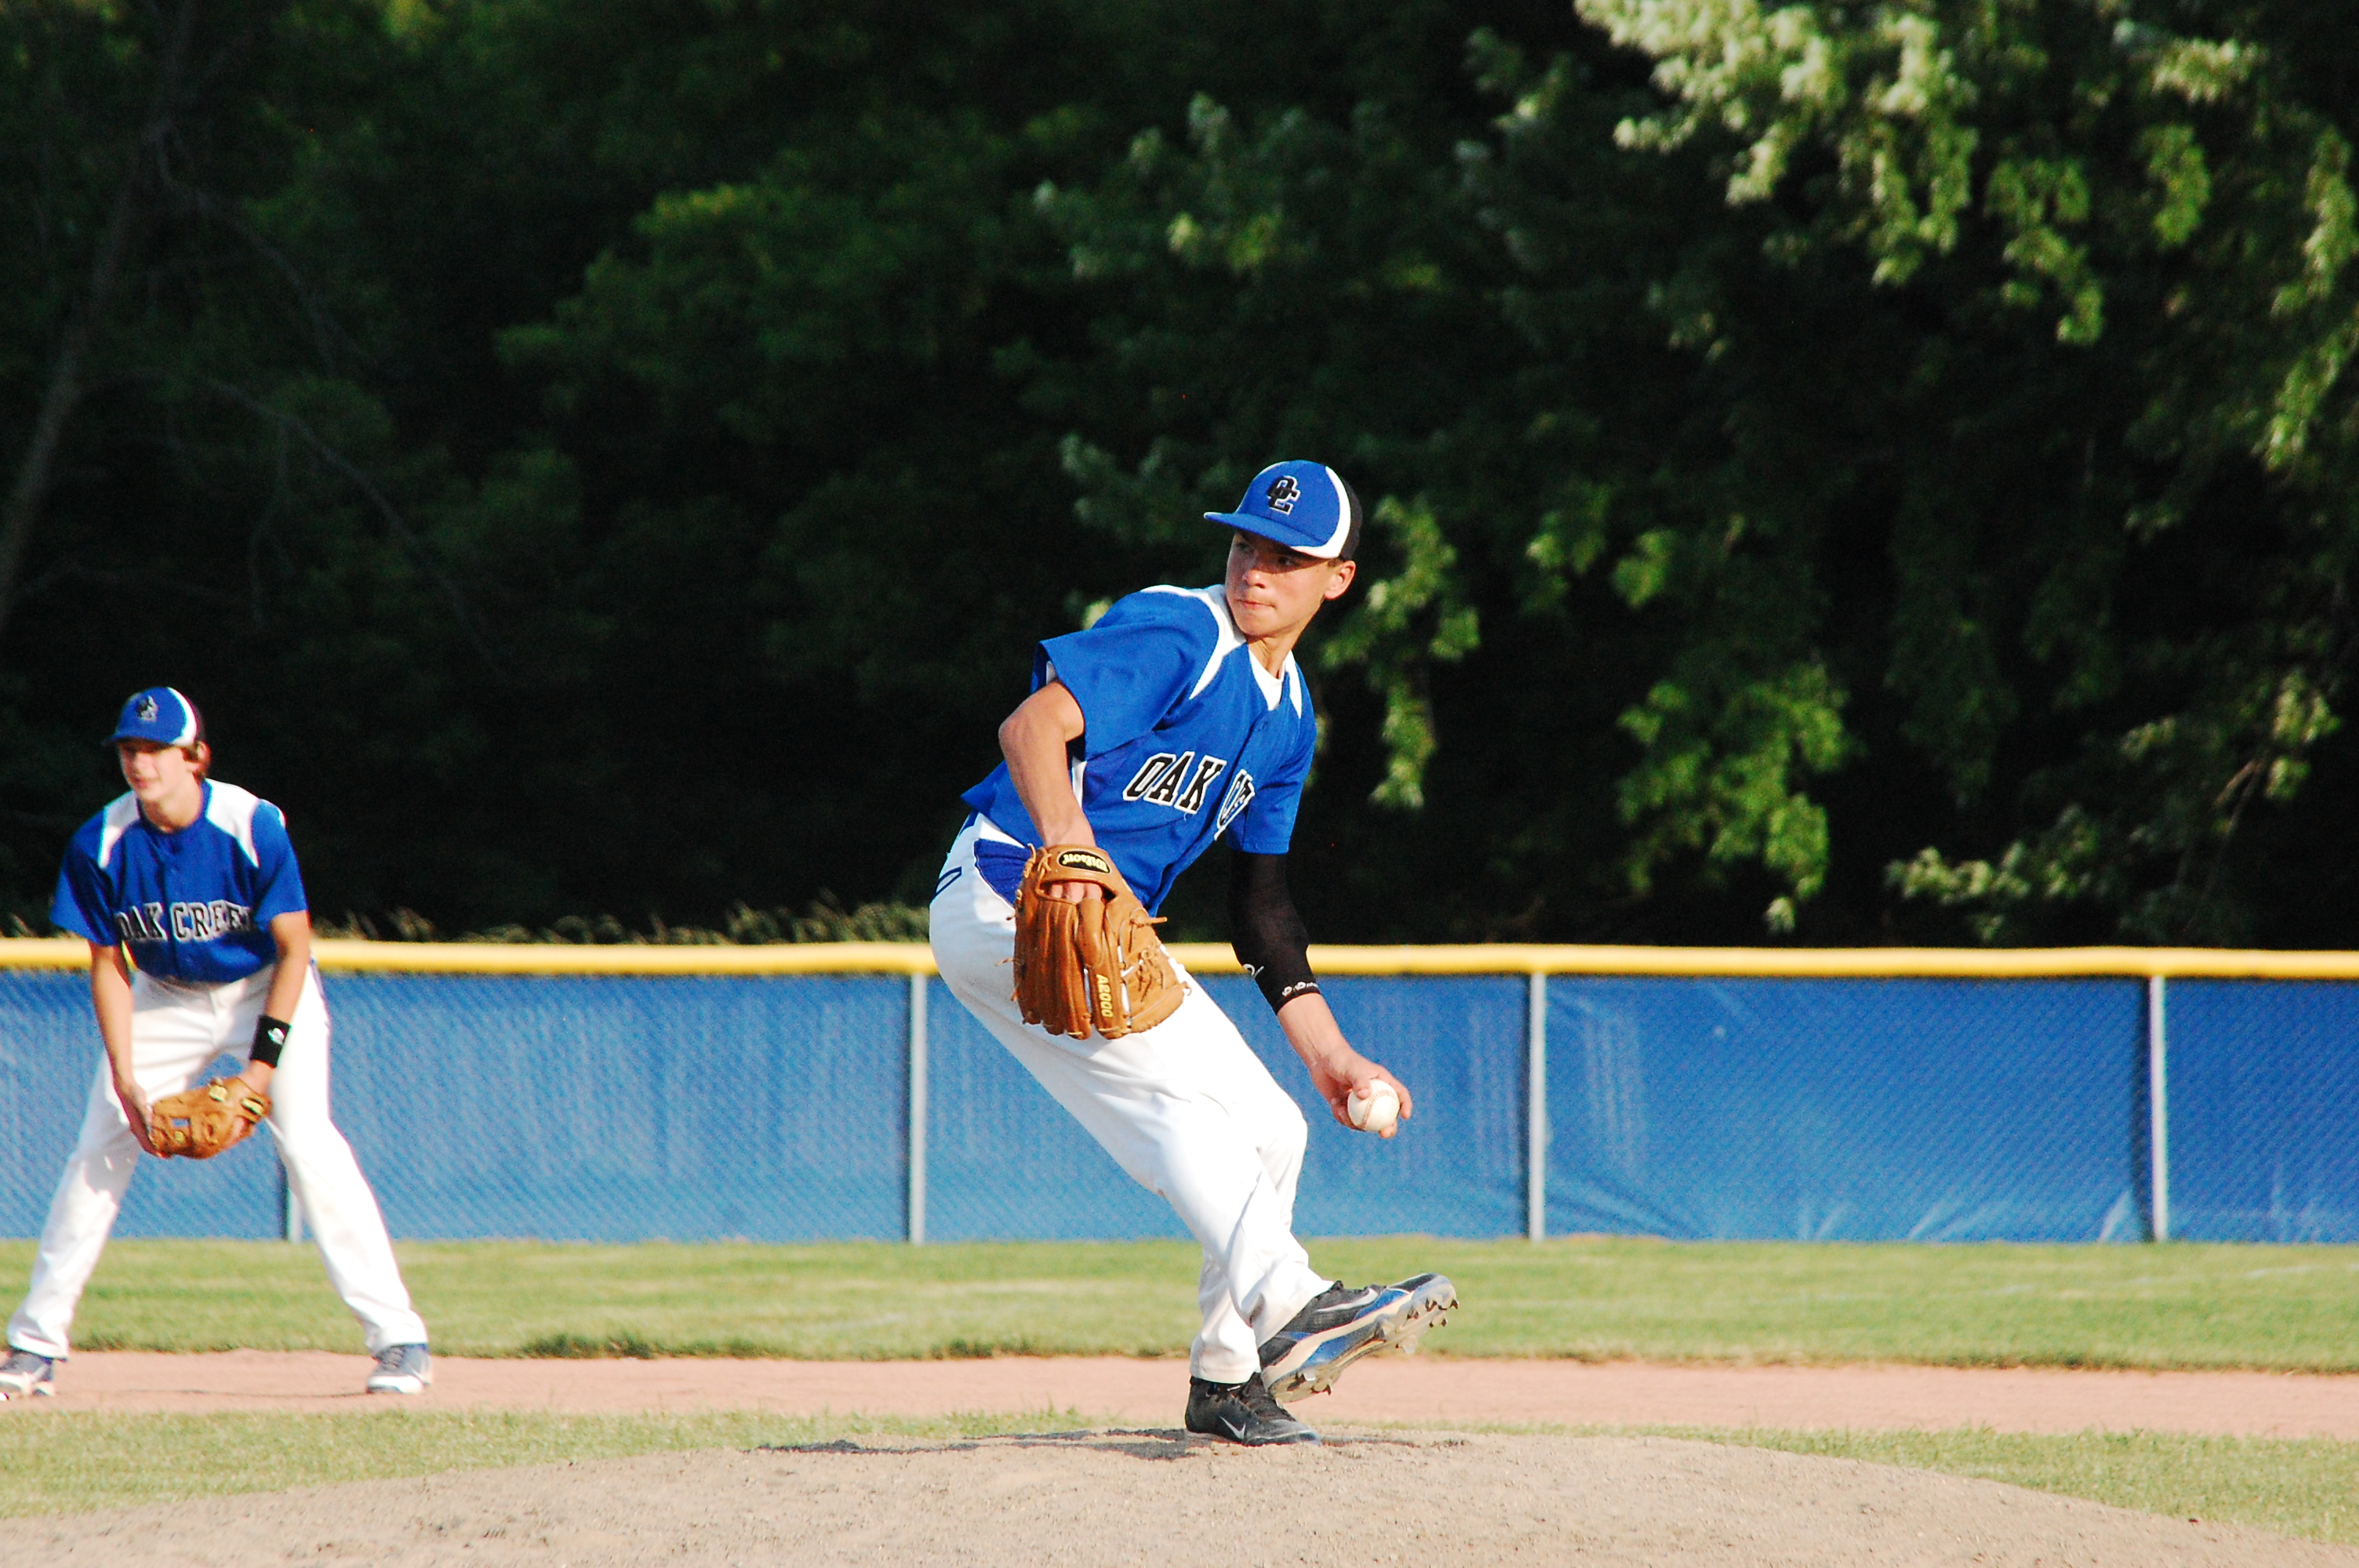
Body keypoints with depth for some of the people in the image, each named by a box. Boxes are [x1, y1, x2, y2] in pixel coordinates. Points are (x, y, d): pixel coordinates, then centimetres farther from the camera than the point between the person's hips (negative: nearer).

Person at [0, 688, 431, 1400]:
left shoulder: (253, 827, -26)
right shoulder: (101, 845, -17)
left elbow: (293, 947, -19)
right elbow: (108, 964, -7)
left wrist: (263, 1064, -25)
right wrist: (124, 1076, -16)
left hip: (266, 989, -3)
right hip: (164, 998, 3)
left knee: (307, 1139, -20)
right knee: (99, 1151, -4)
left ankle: (398, 1338, -18)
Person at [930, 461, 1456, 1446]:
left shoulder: (1289, 715, 13)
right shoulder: (1177, 635, -14)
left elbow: (1259, 896, 19)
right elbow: (1033, 726, -29)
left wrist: (1326, 1051, 15)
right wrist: (1072, 849, -47)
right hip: (1007, 901, -9)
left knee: (1265, 1132, 6)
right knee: (1175, 1079, -27)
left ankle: (1227, 1377, 14)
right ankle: (1287, 1306, -37)